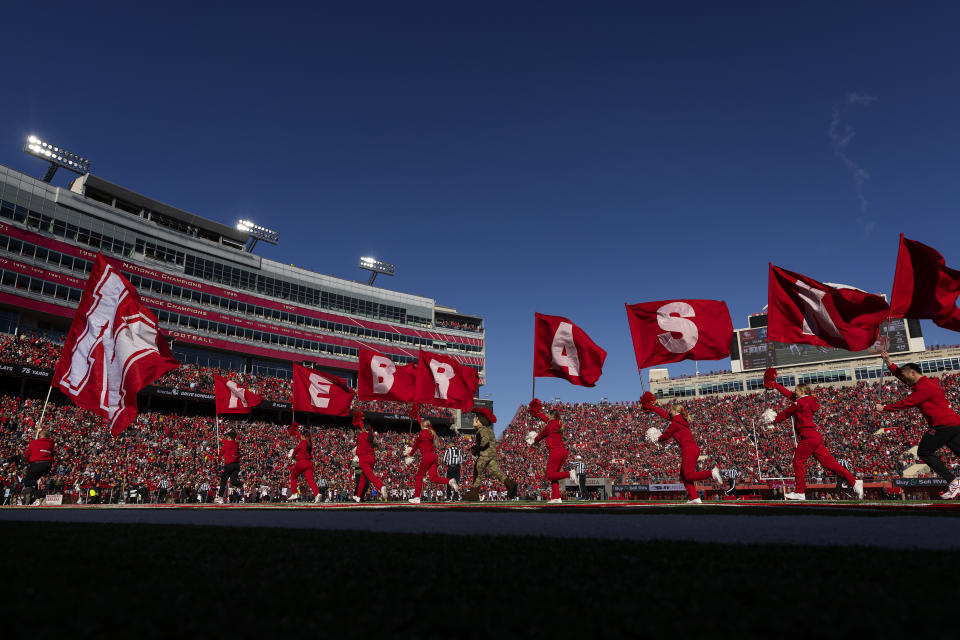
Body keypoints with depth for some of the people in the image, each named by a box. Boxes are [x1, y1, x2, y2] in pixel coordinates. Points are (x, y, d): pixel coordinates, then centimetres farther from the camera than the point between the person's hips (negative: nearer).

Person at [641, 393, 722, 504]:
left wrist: (659, 439, 20)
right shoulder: (680, 418, 16)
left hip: (688, 448, -10)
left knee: (689, 475, -9)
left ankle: (711, 473, -18)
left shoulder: (675, 422, -10)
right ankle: (694, 498, 6)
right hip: (694, 448, 10)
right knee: (684, 475, 10)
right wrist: (652, 407, 36)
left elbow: (667, 434, -1)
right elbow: (666, 415, 28)